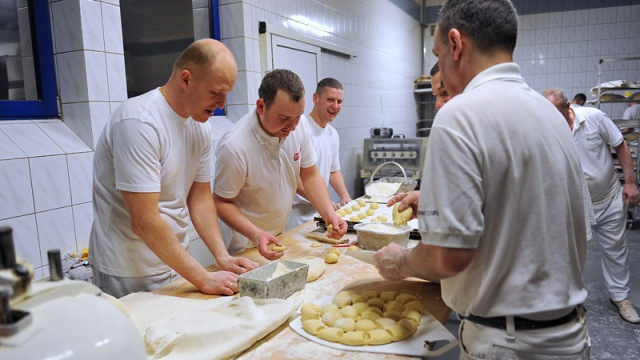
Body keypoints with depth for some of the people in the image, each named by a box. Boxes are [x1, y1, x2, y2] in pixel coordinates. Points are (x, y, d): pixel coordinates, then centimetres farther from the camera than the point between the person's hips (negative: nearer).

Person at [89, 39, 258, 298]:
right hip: (131, 277, -7)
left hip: (175, 264, 7)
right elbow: (144, 223, -27)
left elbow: (200, 198, 5)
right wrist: (204, 279, -23)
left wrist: (223, 257, -6)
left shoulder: (200, 126, 1)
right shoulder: (139, 123, -25)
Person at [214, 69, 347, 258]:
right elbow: (222, 202, -19)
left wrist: (329, 213, -15)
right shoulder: (234, 146, -30)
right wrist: (256, 235, -33)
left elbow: (310, 175, -2)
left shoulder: (299, 124, -13)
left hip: (281, 233, 6)